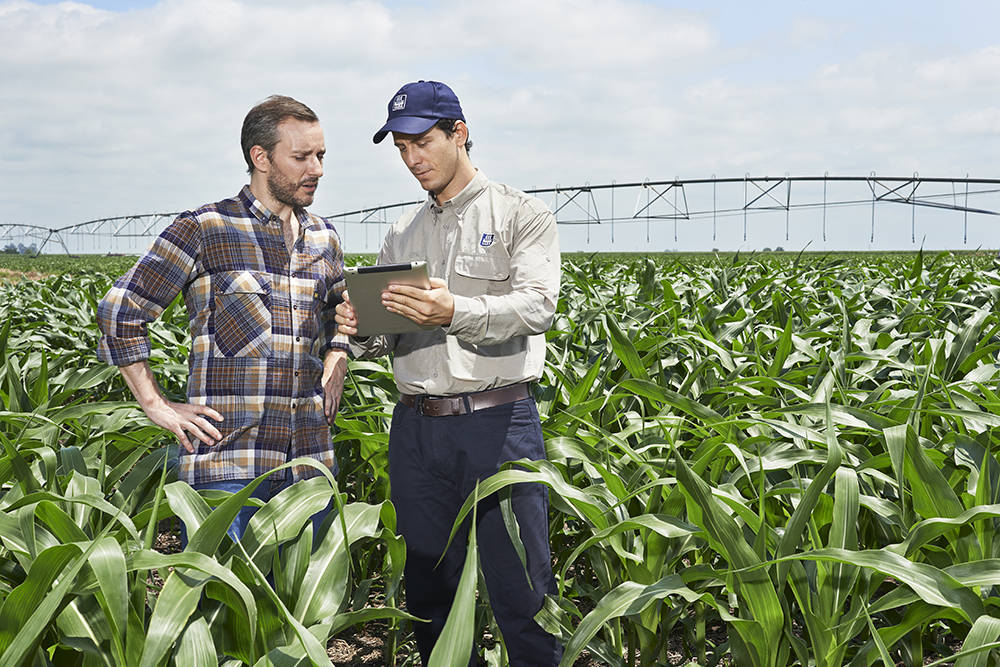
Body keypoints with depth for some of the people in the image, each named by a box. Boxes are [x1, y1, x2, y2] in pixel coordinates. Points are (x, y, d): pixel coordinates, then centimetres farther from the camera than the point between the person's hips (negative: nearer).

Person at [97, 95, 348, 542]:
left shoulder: (324, 238, 14)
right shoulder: (203, 230, -4)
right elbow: (120, 310, -1)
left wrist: (338, 357, 11)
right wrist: (156, 405, -4)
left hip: (311, 460, 5)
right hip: (228, 461, -5)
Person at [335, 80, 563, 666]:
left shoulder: (522, 215, 4)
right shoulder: (402, 234, 19)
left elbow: (537, 305, -12)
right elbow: (387, 338, 18)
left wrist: (455, 312, -28)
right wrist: (361, 329, -6)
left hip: (498, 421, -5)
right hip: (416, 427, 5)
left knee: (523, 596, -2)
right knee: (430, 595, 13)